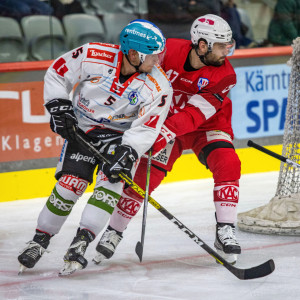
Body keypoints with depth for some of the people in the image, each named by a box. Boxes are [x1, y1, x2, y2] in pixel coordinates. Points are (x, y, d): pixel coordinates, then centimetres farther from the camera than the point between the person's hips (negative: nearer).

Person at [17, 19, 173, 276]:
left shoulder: (159, 86, -20)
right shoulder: (94, 56, -21)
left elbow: (146, 127, -20)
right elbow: (58, 72, -6)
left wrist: (127, 152, -33)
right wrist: (58, 107, -9)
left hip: (122, 136, 0)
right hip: (82, 129, 0)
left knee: (112, 179, -23)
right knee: (69, 184, -9)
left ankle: (81, 243, -24)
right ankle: (40, 240, 9)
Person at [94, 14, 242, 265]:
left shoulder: (224, 74, -26)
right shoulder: (169, 50, -25)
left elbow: (195, 114, -34)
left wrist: (165, 133, -45)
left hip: (207, 123, 0)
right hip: (167, 120, 0)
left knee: (227, 164, -24)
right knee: (145, 175, -7)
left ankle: (225, 232, -17)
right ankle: (113, 232, 10)